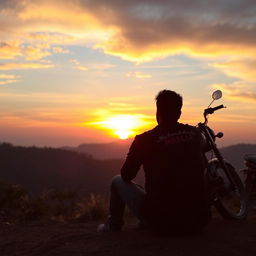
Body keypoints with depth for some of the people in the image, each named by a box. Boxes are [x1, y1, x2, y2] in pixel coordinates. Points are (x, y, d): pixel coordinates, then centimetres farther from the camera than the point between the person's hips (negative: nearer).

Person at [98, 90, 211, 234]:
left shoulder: (145, 139, -9)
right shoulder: (195, 134, 3)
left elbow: (127, 176, 3)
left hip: (161, 223, -3)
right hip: (199, 222, 4)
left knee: (118, 181, 18)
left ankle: (114, 225, 36)